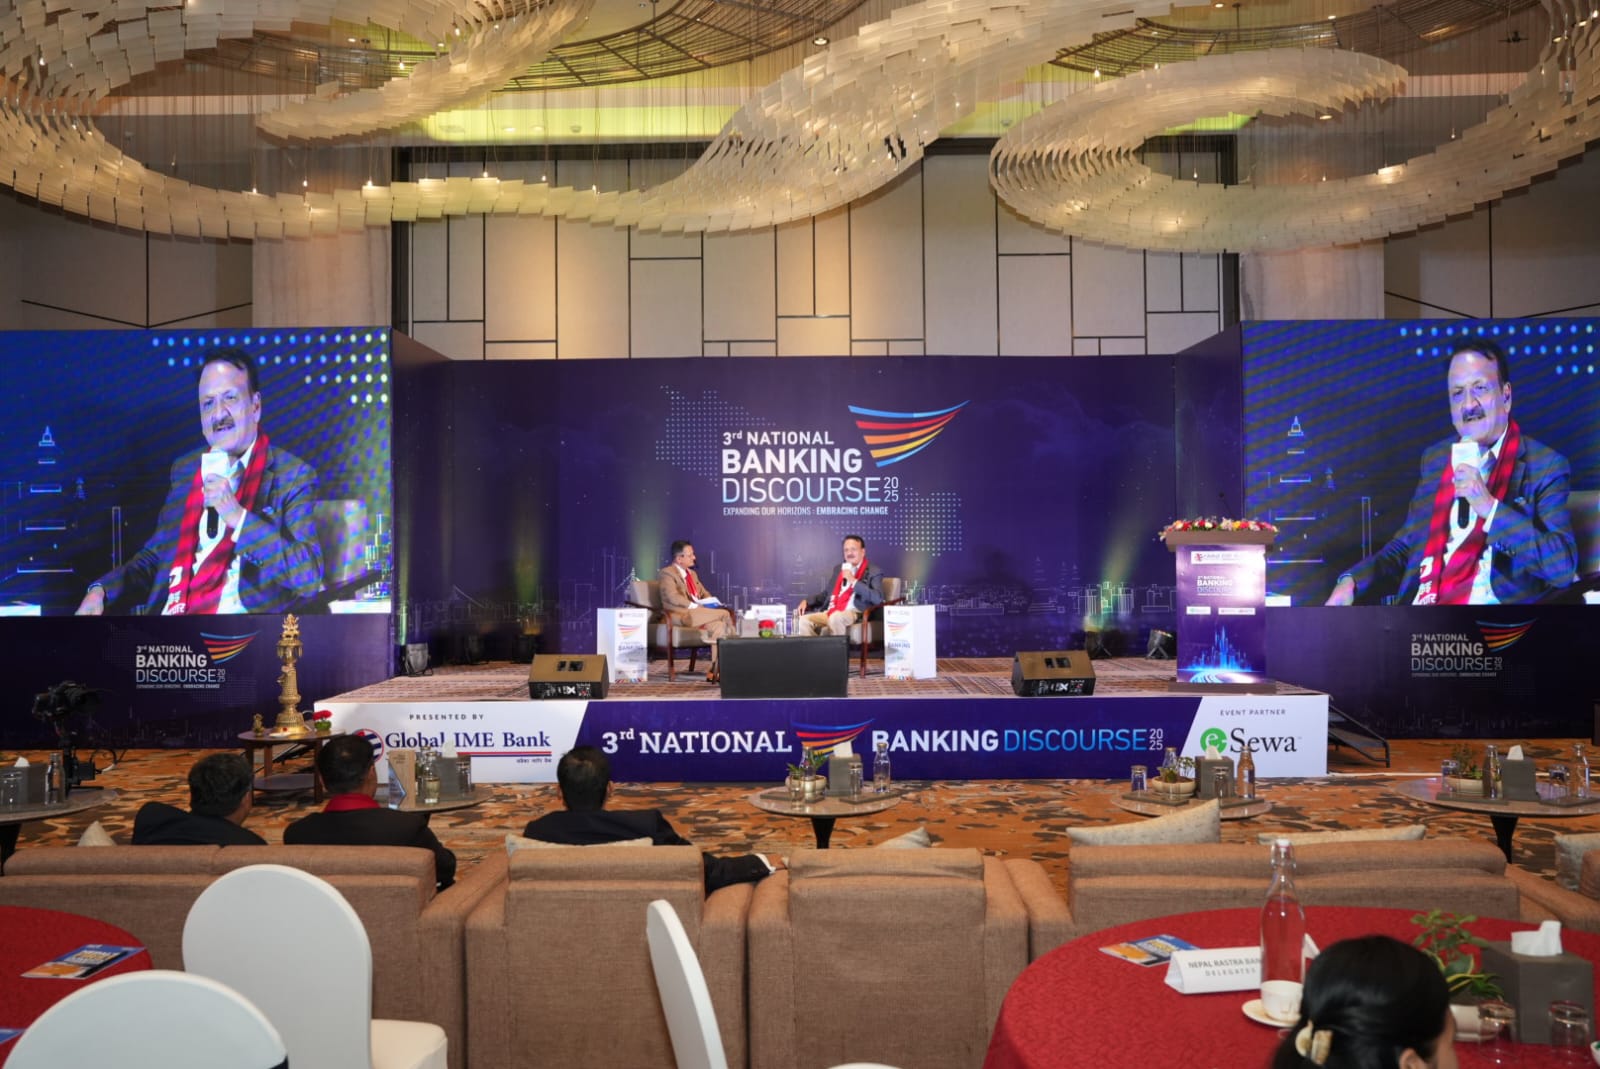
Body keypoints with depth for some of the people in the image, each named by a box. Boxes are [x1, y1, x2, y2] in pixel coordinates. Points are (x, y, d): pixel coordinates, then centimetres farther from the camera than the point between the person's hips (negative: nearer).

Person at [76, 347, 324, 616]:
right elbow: (156, 555, 22)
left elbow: (309, 576, -11)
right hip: (174, 610, 5)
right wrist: (101, 590, 4)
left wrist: (238, 517, -17)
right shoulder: (183, 469, 16)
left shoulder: (292, 475, -1)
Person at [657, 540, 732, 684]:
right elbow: (673, 597, -17)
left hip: (698, 613, 8)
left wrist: (712, 602, 2)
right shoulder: (667, 573, -3)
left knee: (719, 626, -25)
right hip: (681, 614, -8)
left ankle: (714, 671, -26)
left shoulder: (692, 573, 24)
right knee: (724, 613, -25)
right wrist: (695, 606, -24)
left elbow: (704, 593, 26)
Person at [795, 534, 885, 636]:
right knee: (803, 620, -20)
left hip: (854, 613, -6)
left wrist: (853, 581, -13)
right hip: (831, 612, 6)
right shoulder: (839, 569, 23)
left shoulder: (874, 573, 4)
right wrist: (806, 601, 10)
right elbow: (826, 593, 28)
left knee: (835, 618, -38)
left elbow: (878, 599, -12)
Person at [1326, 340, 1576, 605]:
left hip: (1496, 600, -2)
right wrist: (1352, 581, -1)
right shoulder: (1434, 458, 14)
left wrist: (1490, 507, -16)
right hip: (1423, 600, 3)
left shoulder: (1546, 465, 1)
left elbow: (1563, 566, -9)